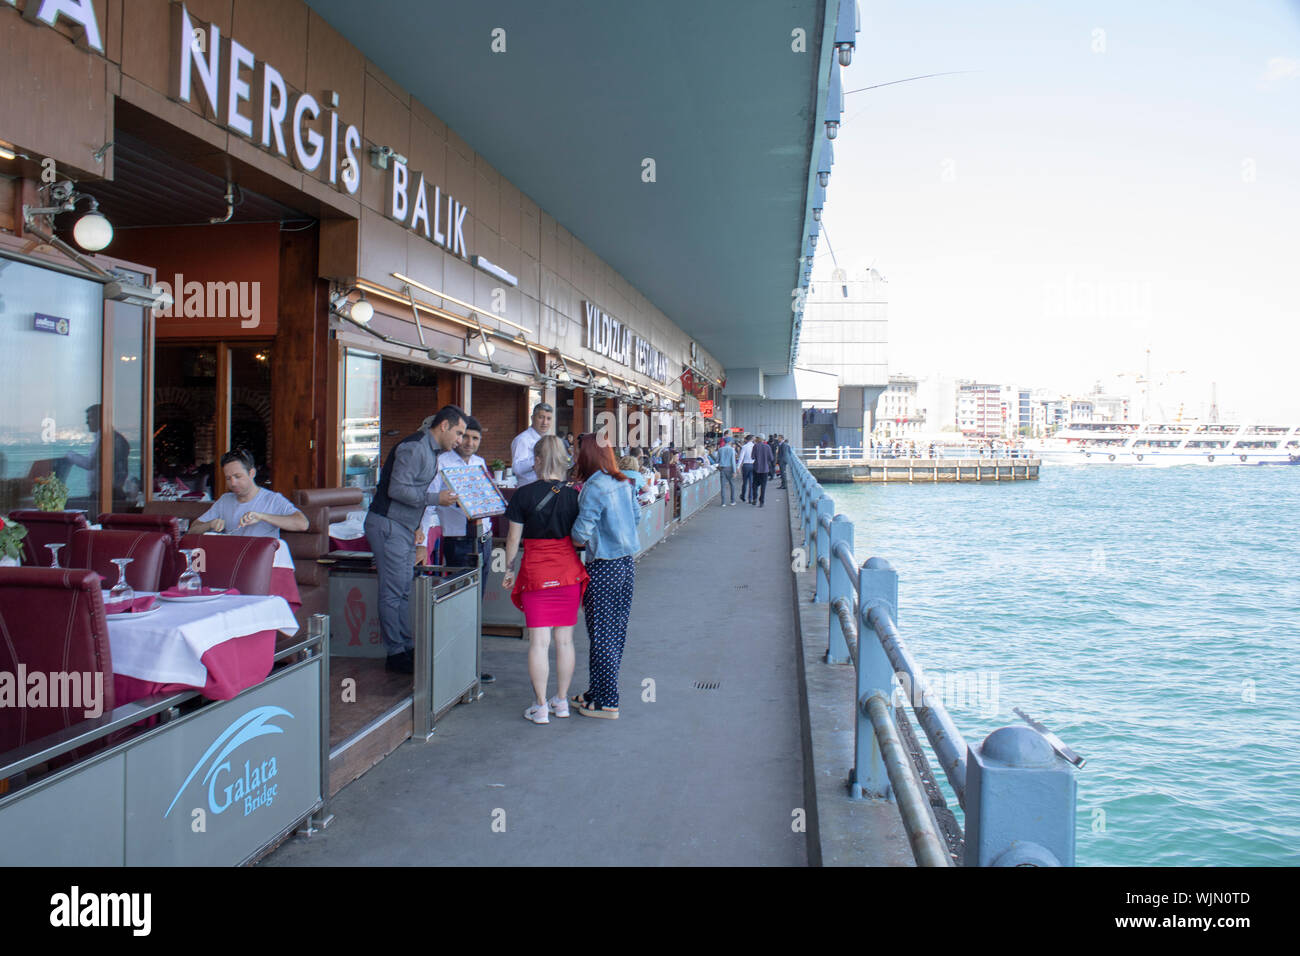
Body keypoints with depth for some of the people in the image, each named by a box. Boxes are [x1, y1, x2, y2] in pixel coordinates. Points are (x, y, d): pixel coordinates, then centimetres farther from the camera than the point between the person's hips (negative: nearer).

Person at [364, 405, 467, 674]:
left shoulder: (433, 451, 14)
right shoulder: (413, 448, -16)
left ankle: (409, 647, 18)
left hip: (406, 527, 10)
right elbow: (397, 489, -23)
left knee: (407, 591, 12)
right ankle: (396, 654, 3)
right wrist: (435, 498, -21)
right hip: (388, 525, -10)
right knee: (393, 591, -4)